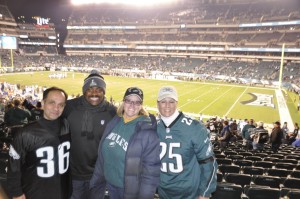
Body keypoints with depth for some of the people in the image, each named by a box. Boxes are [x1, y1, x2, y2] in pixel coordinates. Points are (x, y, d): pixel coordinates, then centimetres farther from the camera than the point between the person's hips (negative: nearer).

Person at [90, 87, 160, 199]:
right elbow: (102, 156, 5)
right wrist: (97, 185, 9)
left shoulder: (148, 131, -20)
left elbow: (151, 170, -18)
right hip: (110, 187, 5)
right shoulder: (113, 123, -3)